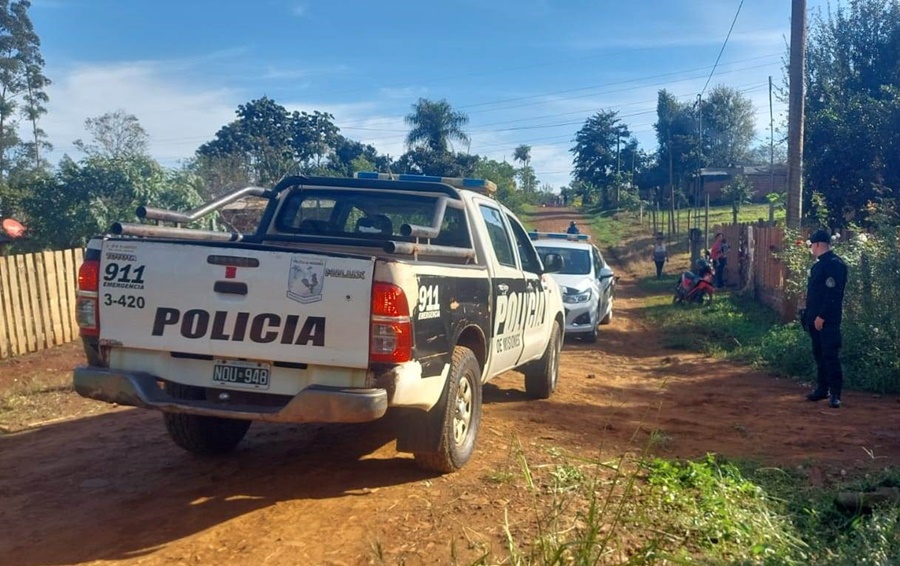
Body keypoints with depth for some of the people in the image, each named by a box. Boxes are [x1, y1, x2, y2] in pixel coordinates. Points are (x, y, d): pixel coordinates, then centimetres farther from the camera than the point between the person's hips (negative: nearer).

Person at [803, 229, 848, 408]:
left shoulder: (835, 264, -14)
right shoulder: (818, 264, 16)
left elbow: (833, 294, -21)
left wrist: (822, 316, -22)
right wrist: (809, 315, 16)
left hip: (828, 320, -9)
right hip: (815, 318, 9)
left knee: (831, 356, -6)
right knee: (819, 354, 14)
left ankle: (835, 394, -2)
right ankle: (822, 388, 23)